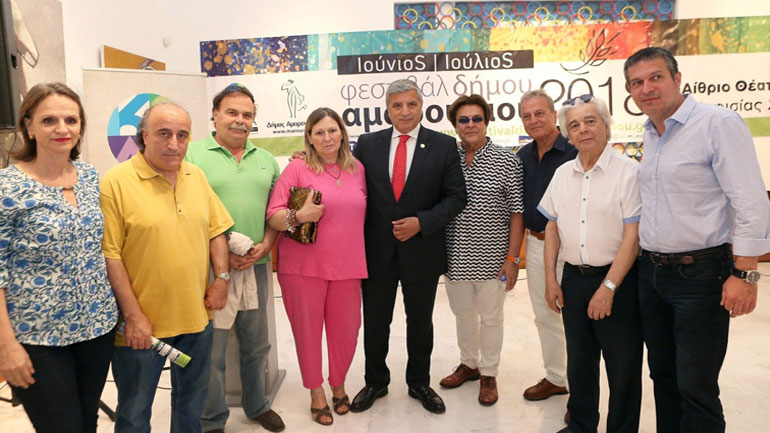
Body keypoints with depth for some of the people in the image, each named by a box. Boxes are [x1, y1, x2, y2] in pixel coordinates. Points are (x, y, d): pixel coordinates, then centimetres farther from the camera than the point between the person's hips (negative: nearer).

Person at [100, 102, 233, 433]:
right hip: (141, 324, -4)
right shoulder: (116, 182, -13)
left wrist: (221, 276, -1)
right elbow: (110, 255, -14)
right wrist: (133, 316, -14)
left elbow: (216, 230, 11)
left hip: (196, 317, 5)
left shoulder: (196, 176, 4)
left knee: (191, 400, 22)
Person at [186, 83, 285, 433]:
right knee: (210, 349, 7)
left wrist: (265, 245, -4)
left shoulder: (266, 160, 10)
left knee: (256, 345, 18)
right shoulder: (192, 155, -5)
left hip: (257, 266, 5)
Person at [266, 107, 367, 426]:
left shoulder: (357, 168, 9)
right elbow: (272, 217, -6)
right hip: (303, 266, -3)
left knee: (346, 331, 8)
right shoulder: (297, 168, -4)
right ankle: (316, 393, 31)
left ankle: (338, 386, 36)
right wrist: (298, 217, -24)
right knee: (308, 330, 8)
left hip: (347, 266, 3)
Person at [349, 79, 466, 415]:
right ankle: (375, 382, 35)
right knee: (375, 321, 14)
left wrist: (421, 222, -16)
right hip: (377, 248, 1)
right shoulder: (367, 144, 2)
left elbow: (455, 197, -5)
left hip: (422, 249, -1)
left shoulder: (444, 146, -3)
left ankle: (419, 383, 36)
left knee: (420, 321, 15)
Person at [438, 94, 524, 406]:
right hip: (455, 256, 3)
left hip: (491, 257, -3)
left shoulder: (506, 161, -7)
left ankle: (488, 374, 31)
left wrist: (513, 257, -9)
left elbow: (516, 212, -6)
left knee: (490, 318, 11)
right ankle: (468, 364, 40)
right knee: (463, 314, 18)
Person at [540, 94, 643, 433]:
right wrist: (551, 279, 8)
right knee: (579, 360, 17)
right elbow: (552, 227, 12)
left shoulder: (627, 171, -10)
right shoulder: (563, 174, 8)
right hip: (574, 278, 5)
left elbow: (633, 236, -14)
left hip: (616, 280, -5)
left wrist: (608, 287, -16)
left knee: (623, 366, 6)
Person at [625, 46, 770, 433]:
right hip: (652, 272, 7)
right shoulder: (651, 135, 11)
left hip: (700, 273, -7)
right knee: (663, 376, 17)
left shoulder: (718, 124, -11)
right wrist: (647, 260, 16)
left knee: (696, 388, 1)